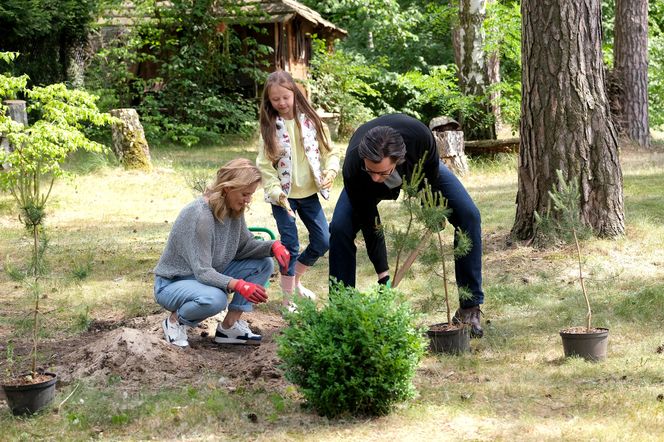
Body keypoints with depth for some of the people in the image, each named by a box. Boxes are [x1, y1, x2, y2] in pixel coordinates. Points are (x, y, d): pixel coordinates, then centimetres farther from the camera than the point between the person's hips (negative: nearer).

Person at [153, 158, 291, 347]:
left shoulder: (234, 210, -6)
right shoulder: (199, 215, -30)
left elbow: (244, 246, 2)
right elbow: (202, 272, -31)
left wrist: (273, 246, -18)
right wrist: (239, 285, -46)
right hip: (172, 283, -8)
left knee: (263, 264, -5)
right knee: (214, 298, -40)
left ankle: (230, 325, -4)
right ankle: (175, 320, -8)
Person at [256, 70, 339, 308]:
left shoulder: (310, 121, -2)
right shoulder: (270, 127, -6)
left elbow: (329, 151, 3)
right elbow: (264, 166, -7)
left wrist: (330, 170, -18)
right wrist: (276, 192, -21)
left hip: (309, 193, 3)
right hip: (283, 195, -3)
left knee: (323, 241, 7)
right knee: (290, 245, -3)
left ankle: (296, 280, 30)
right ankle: (287, 300, 8)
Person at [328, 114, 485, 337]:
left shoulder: (420, 137, -44)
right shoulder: (353, 168, -42)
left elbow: (432, 178, -21)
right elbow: (368, 220, -30)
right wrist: (383, 274, -30)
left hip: (419, 167, 1)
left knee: (468, 216, -14)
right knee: (340, 228, -22)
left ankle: (469, 308, -4)